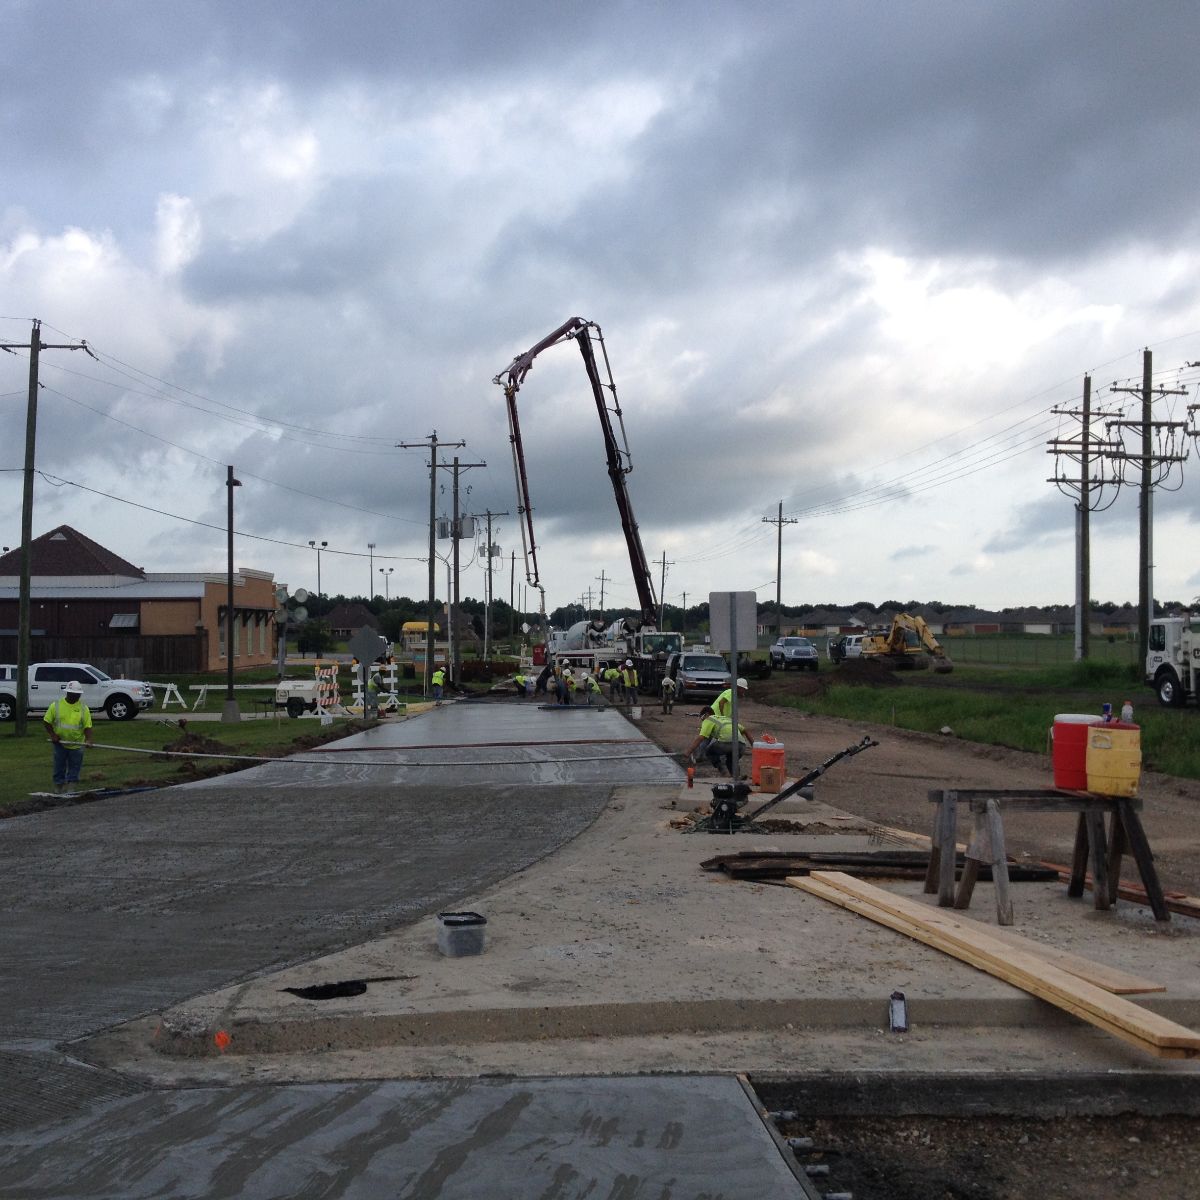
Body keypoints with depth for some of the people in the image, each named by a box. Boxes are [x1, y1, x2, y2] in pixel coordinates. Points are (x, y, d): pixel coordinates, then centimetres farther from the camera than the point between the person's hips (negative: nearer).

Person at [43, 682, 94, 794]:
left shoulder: (84, 708, -2)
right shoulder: (56, 705, -4)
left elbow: (88, 726, -3)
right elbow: (46, 721, 2)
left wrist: (88, 739, -19)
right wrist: (52, 734, -9)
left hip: (77, 744, 1)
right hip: (59, 743, 0)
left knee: (75, 767, 5)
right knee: (59, 766, 6)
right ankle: (58, 786, 18)